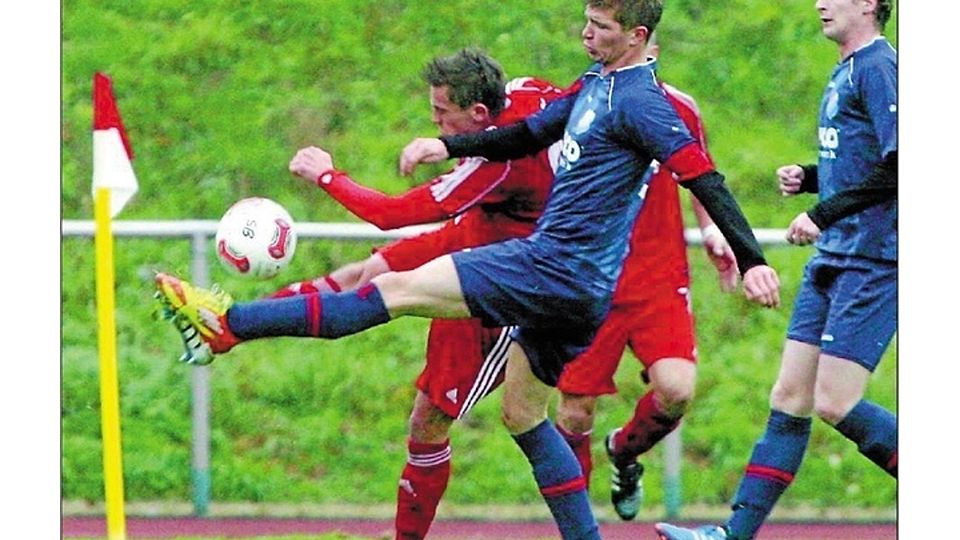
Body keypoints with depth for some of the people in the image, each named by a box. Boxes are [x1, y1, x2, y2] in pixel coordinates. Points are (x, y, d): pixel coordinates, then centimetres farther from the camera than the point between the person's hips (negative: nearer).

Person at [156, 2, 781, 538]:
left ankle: (230, 322, -10)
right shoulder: (595, 85, 15)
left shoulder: (641, 102, -14)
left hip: (562, 269, -10)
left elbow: (704, 178, -19)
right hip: (560, 274, 10)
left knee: (399, 288, -10)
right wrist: (448, 147, 16)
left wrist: (751, 259, -25)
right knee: (523, 413, 16)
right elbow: (530, 134, 26)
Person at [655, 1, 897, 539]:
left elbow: (896, 170, -21)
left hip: (873, 262, -9)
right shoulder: (846, 72, 17)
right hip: (834, 260, 9)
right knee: (790, 398, 7)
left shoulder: (878, 68, -13)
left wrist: (824, 215, -20)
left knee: (834, 402, -12)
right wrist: (807, 179, 10)